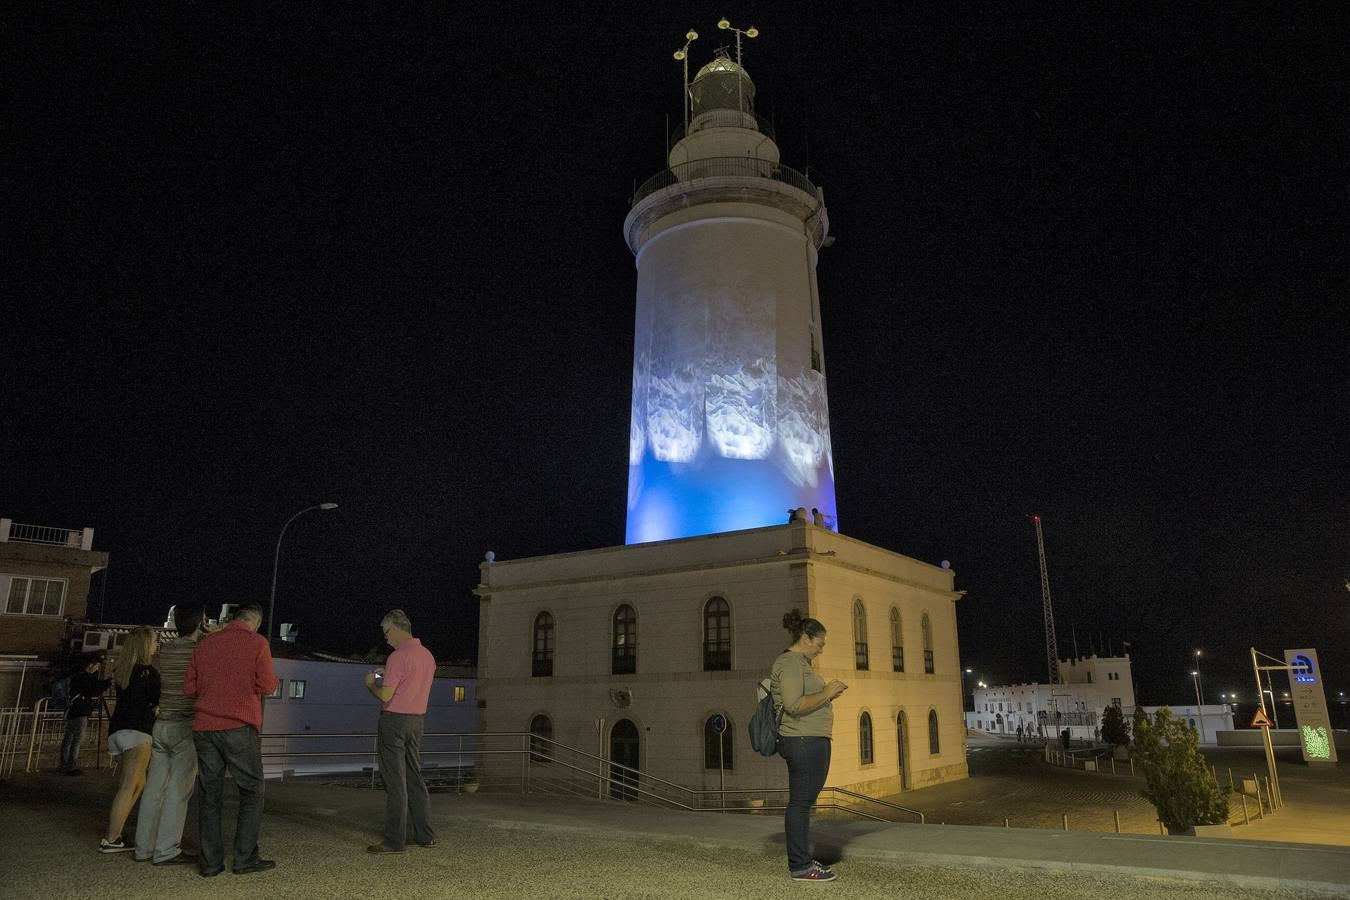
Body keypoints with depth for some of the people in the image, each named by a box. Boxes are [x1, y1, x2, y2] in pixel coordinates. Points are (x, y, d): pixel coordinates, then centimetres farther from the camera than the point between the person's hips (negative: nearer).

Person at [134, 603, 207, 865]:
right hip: (187, 727, -7)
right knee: (178, 790, -3)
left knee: (154, 787, 11)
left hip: (162, 725, 7)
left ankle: (144, 847, 17)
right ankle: (167, 851, -1)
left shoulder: (165, 649, 8)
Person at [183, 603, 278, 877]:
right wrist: (273, 678, 12)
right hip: (239, 727, -4)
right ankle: (246, 858, 7)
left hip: (204, 728, 4)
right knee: (251, 792, 8)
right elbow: (267, 685, -9)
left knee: (210, 795, 11)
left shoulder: (205, 643, 10)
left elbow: (188, 688, 11)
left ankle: (210, 861, 12)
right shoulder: (257, 643, -4)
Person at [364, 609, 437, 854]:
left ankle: (395, 841, 3)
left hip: (394, 720, -8)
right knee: (415, 777, 14)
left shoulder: (398, 656, -16)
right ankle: (425, 835, 18)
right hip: (417, 720, 8)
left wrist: (371, 684, 1)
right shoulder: (428, 656, 10)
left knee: (395, 782, -2)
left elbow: (385, 696, -17)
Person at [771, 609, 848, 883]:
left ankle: (800, 860, 20)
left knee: (803, 802, 13)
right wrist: (826, 693, -14)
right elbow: (794, 705, -22)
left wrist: (827, 695, 16)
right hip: (804, 741, -11)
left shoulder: (799, 662, 21)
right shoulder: (790, 662, -13)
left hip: (810, 741, 11)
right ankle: (800, 867, 1)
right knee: (800, 802, -5)